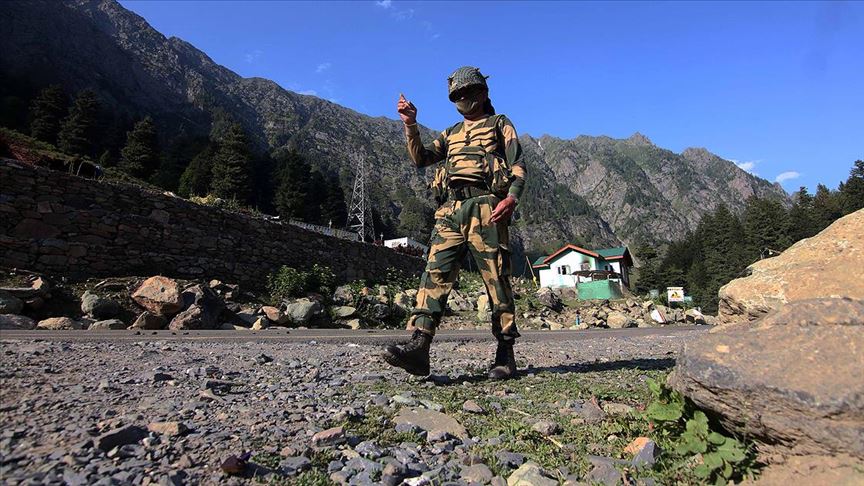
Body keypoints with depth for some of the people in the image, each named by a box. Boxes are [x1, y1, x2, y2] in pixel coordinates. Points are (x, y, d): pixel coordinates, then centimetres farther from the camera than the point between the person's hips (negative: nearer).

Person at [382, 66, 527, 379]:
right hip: (450, 210, 4)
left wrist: (511, 198, -13)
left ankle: (505, 354, 2)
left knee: (496, 279, -6)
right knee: (435, 272, -12)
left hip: (484, 206, -4)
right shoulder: (451, 134, 32)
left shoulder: (500, 126, 18)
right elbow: (421, 159, 18)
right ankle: (418, 347, -20)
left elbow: (518, 167, 5)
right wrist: (410, 125, 5)